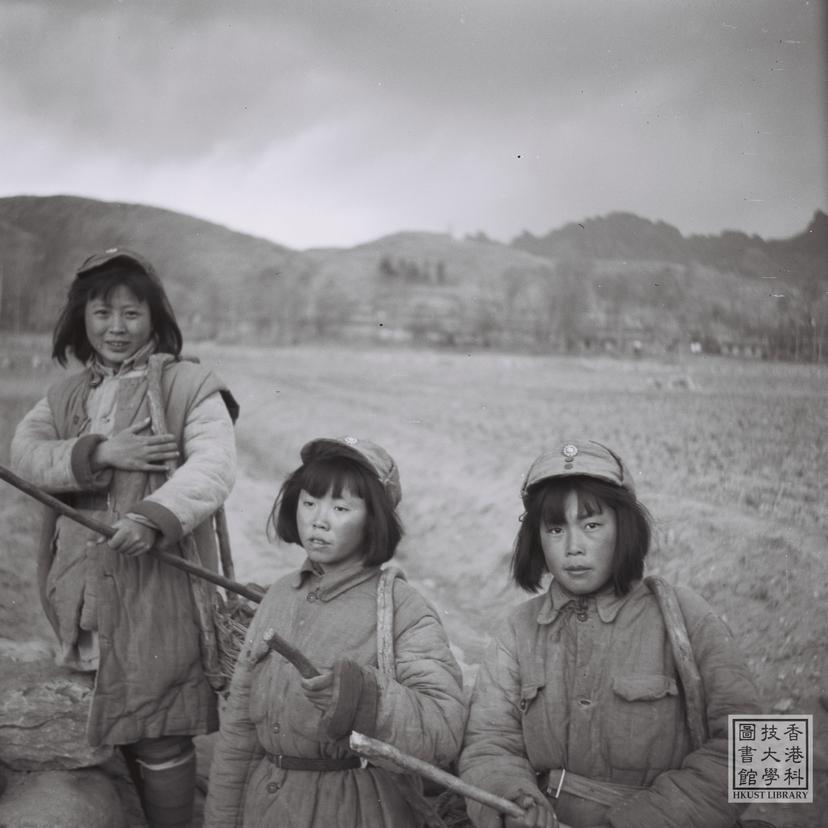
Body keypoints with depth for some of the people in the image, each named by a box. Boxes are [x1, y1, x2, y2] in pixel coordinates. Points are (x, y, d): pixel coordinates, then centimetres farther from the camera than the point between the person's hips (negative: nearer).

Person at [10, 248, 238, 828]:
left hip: (160, 586, -5)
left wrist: (155, 517, -32)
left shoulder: (188, 385, -2)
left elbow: (213, 467, -16)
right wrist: (96, 453, -17)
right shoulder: (65, 397, 15)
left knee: (158, 736, -1)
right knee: (116, 729, 13)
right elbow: (24, 453, -1)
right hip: (83, 587, 5)